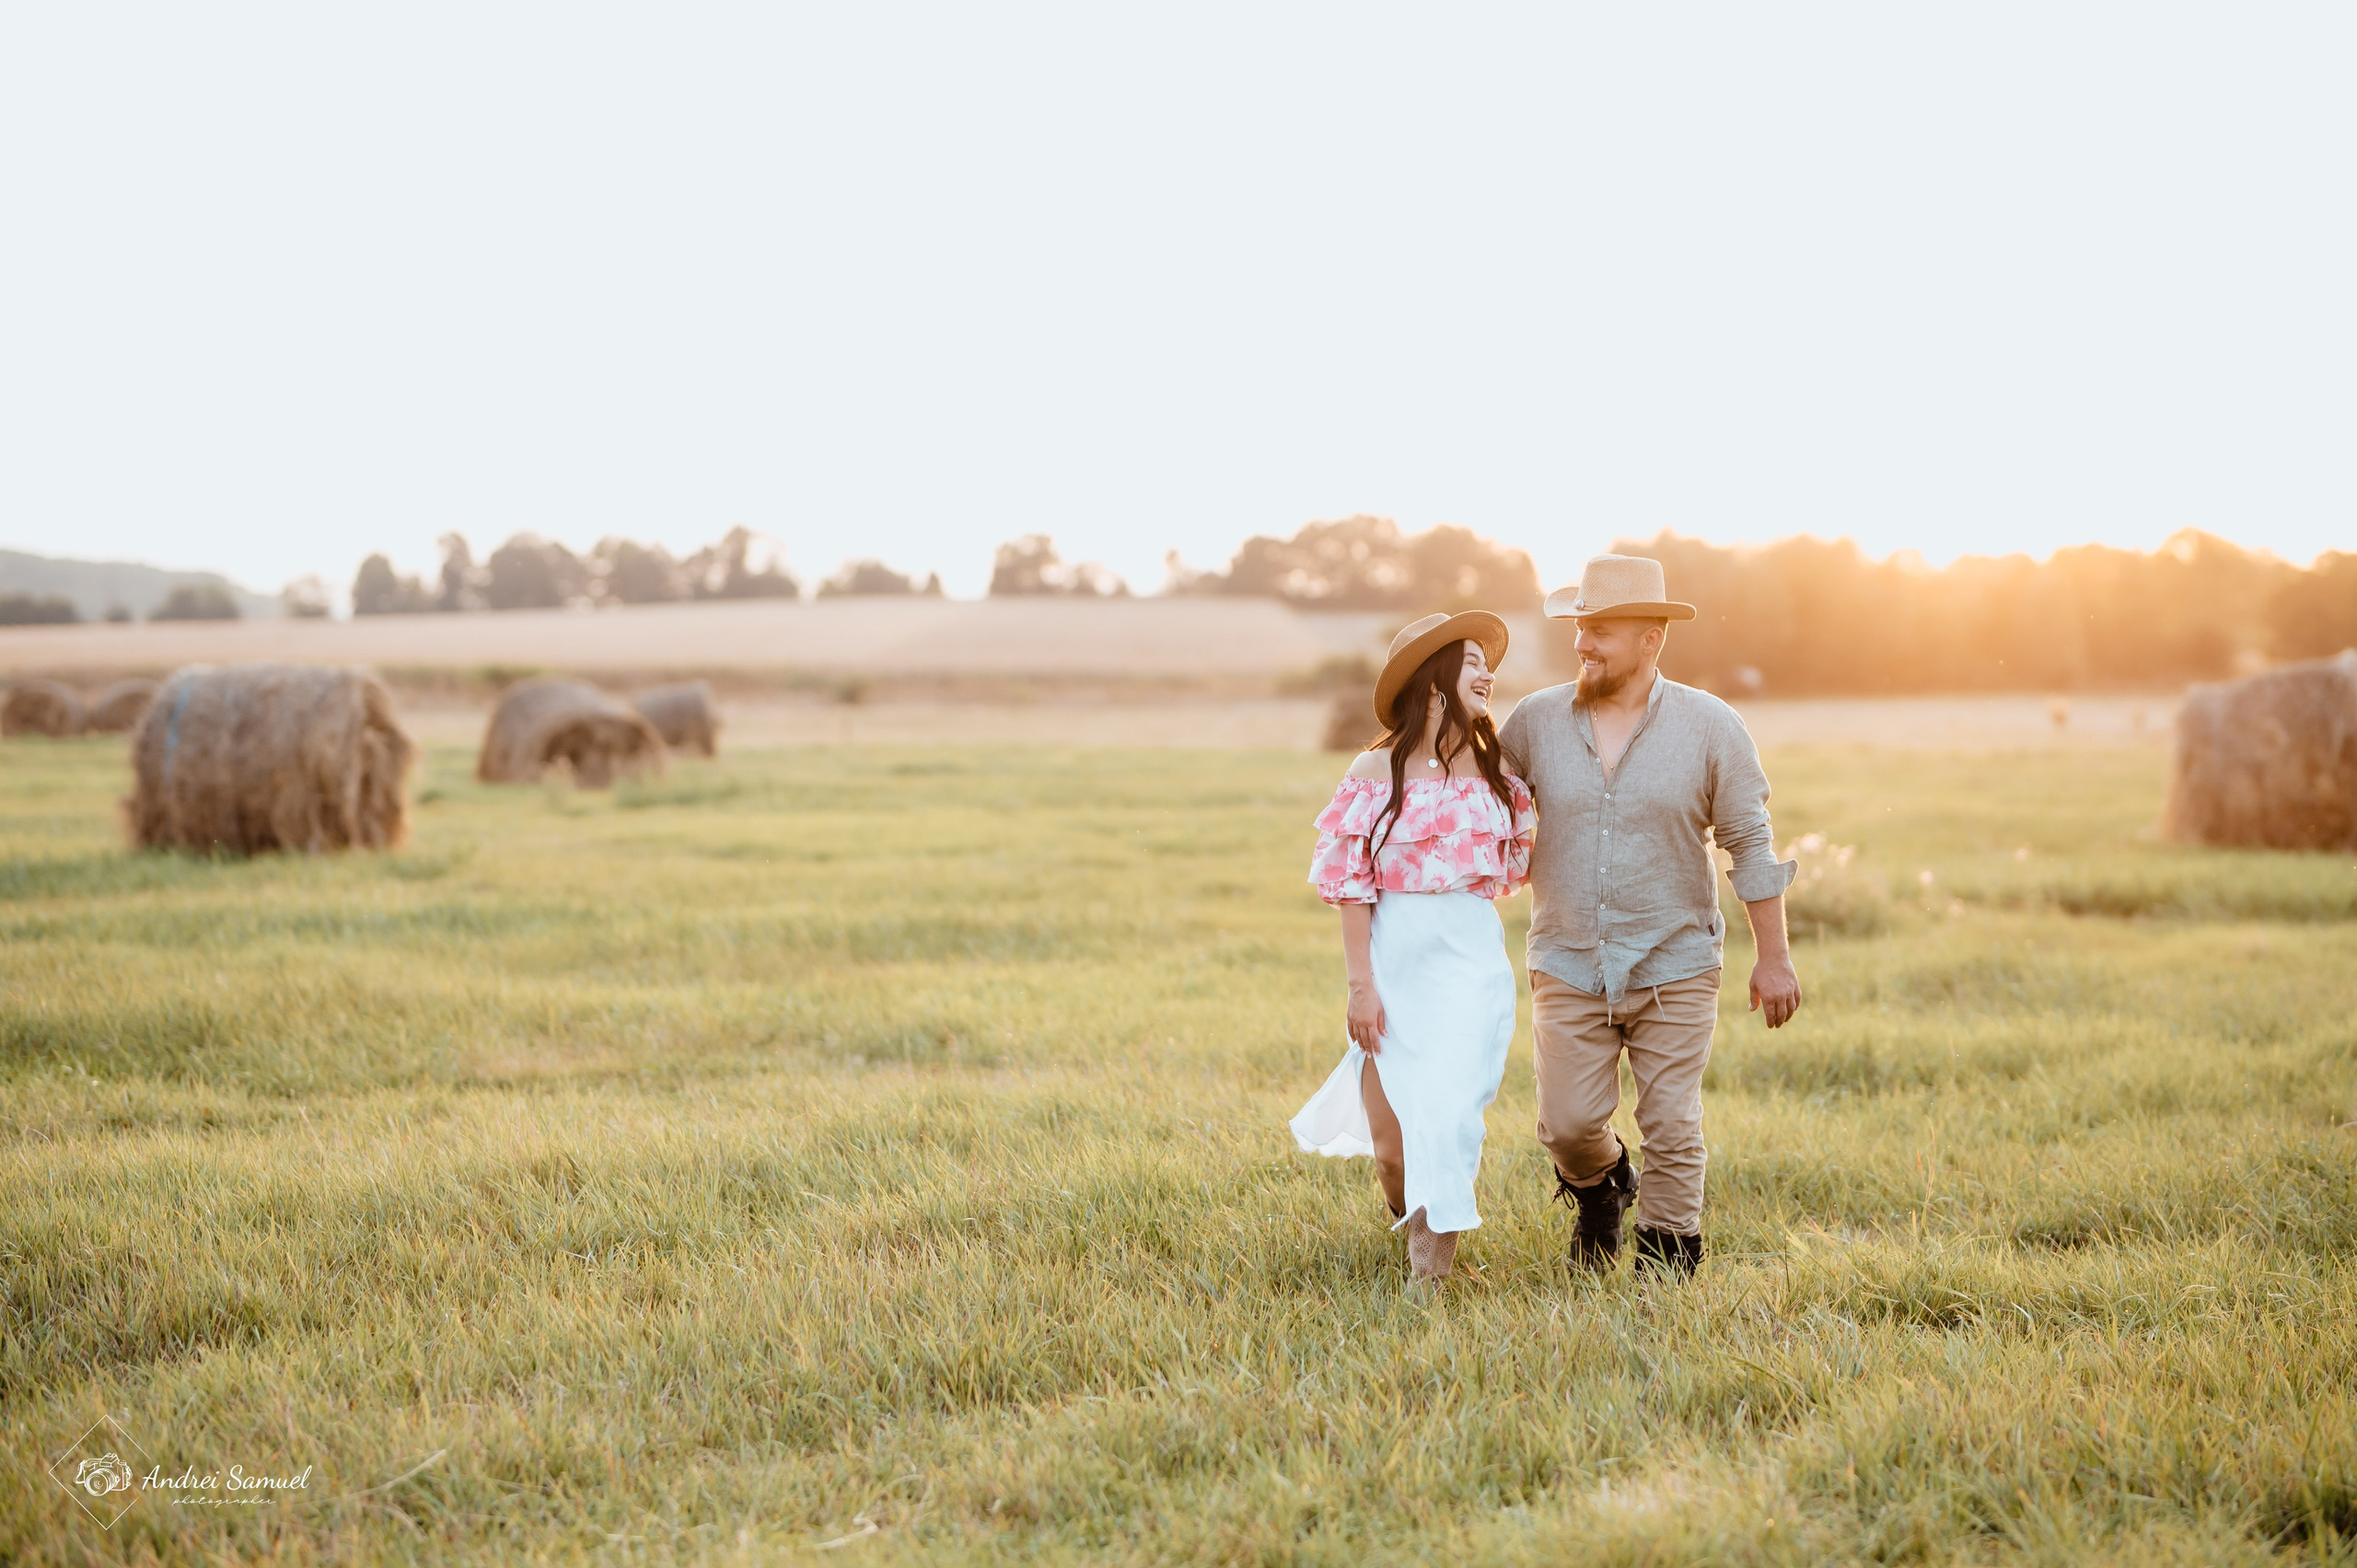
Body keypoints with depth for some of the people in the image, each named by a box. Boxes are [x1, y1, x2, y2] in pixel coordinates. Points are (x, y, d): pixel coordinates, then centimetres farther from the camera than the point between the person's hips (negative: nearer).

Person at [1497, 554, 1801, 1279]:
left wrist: (1773, 958, -1)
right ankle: (1600, 1191, 33)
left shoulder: (1709, 728, -5)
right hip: (1569, 968, 1)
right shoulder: (1536, 722, -1)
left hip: (1675, 969, -1)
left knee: (1671, 1132, 0)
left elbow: (1750, 844, 0)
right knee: (1569, 1124, -2)